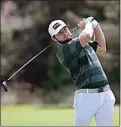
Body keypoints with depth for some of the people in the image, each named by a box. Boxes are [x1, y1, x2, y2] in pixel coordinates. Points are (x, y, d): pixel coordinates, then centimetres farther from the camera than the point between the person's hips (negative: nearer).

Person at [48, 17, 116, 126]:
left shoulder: (84, 43, 18)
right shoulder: (61, 50, -8)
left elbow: (101, 49, 34)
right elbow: (86, 36, -18)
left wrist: (95, 25, 24)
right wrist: (88, 24, 4)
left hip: (106, 94, 6)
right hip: (86, 96, -6)